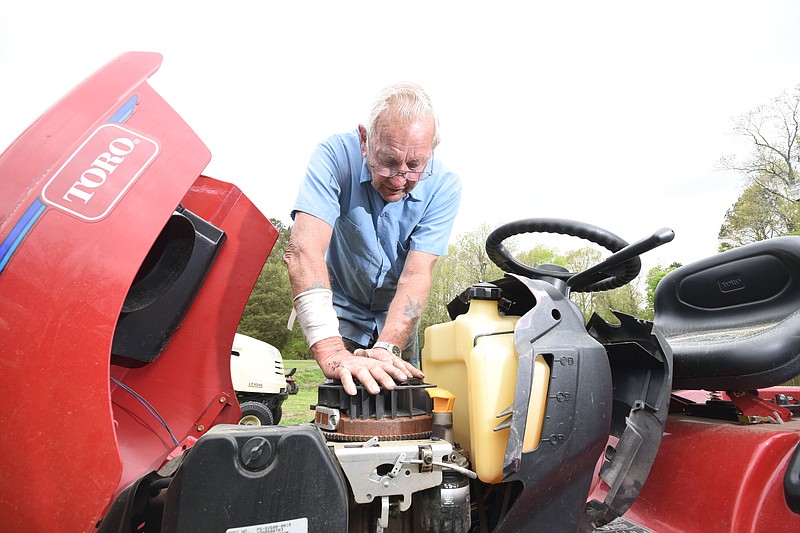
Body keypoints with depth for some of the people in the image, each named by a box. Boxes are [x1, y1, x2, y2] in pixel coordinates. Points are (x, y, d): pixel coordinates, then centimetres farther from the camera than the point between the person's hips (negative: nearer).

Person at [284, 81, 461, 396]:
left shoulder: (443, 187, -21)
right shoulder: (336, 156, -26)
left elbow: (416, 275, -25)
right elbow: (303, 250, -38)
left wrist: (386, 348, -39)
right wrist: (332, 352, -48)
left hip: (396, 316, 2)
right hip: (341, 310, -1)